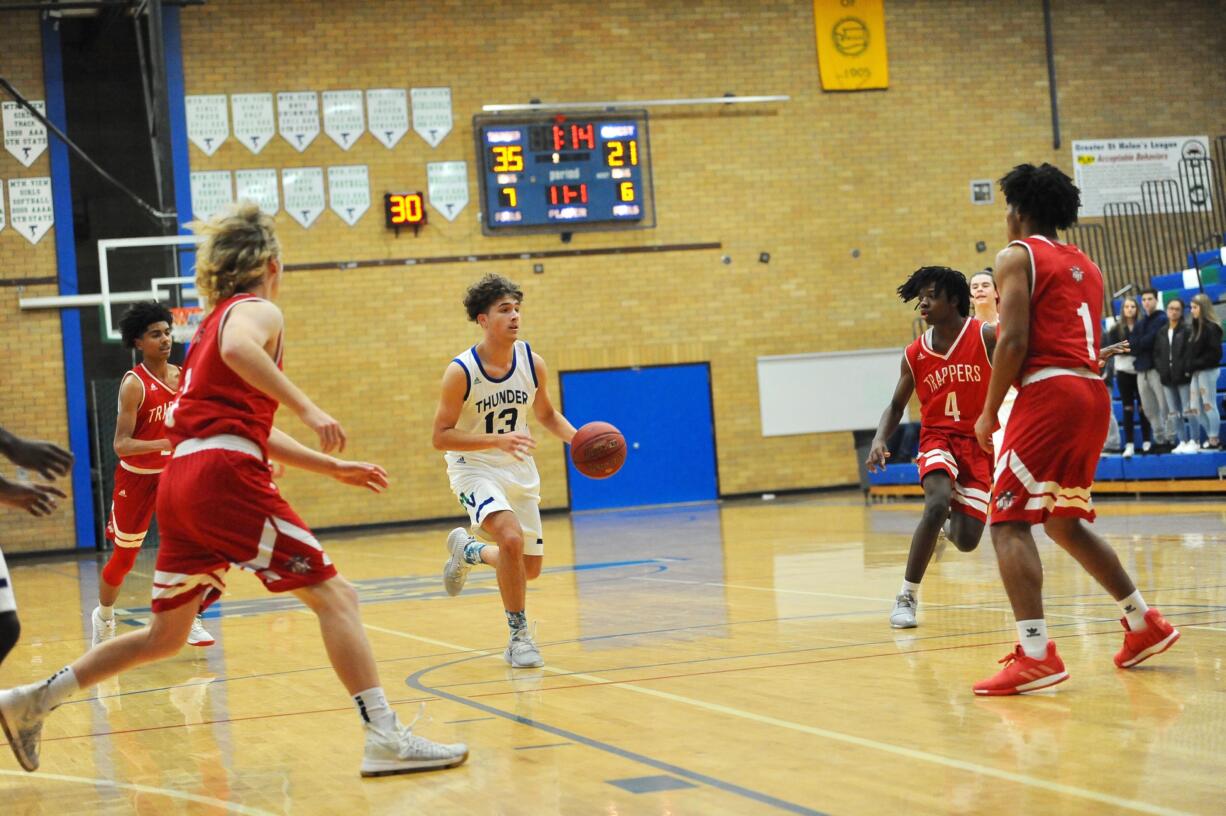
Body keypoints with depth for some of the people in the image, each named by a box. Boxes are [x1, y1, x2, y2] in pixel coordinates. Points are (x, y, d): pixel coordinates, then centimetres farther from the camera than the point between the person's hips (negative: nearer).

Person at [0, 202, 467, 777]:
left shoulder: (215, 320, 27)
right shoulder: (258, 310, 1)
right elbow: (238, 350, -26)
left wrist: (331, 467, 29)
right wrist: (308, 410, -27)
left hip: (181, 481, 9)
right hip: (225, 477, -9)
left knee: (166, 635, 18)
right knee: (333, 596, -8)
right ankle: (386, 738, -16)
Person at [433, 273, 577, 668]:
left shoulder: (533, 364, -7)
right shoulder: (461, 372, -20)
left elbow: (546, 415, 10)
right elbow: (441, 437, -19)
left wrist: (577, 438, -10)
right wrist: (498, 440, -33)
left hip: (518, 468, 5)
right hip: (474, 467, -5)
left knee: (530, 567, 9)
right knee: (511, 537, -30)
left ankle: (468, 550, 41)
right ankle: (519, 636, -15)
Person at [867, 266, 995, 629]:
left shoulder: (986, 337, -10)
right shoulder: (915, 354, 0)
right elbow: (896, 406, 10)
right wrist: (879, 440, -9)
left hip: (979, 442, -1)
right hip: (938, 437, 1)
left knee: (966, 540, -5)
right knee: (938, 503, -31)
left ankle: (954, 523, 37)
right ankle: (907, 596, -21)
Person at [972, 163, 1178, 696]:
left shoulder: (1017, 256, 0)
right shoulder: (1086, 266, 23)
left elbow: (1014, 341, -11)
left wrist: (989, 412, -5)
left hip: (1048, 392, -8)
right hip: (1093, 393, 8)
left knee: (1009, 522, -9)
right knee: (1064, 522, 22)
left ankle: (1036, 653, -23)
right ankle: (1144, 624, 22)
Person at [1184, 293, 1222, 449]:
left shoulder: (1211, 327, -13)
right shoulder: (1196, 327, 14)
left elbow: (1215, 353, -18)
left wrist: (1195, 364, -18)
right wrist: (1188, 366, 2)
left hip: (1207, 371, -9)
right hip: (1196, 372, 9)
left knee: (1209, 406, -2)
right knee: (1195, 408, 8)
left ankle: (1214, 440, 6)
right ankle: (1211, 437, 17)